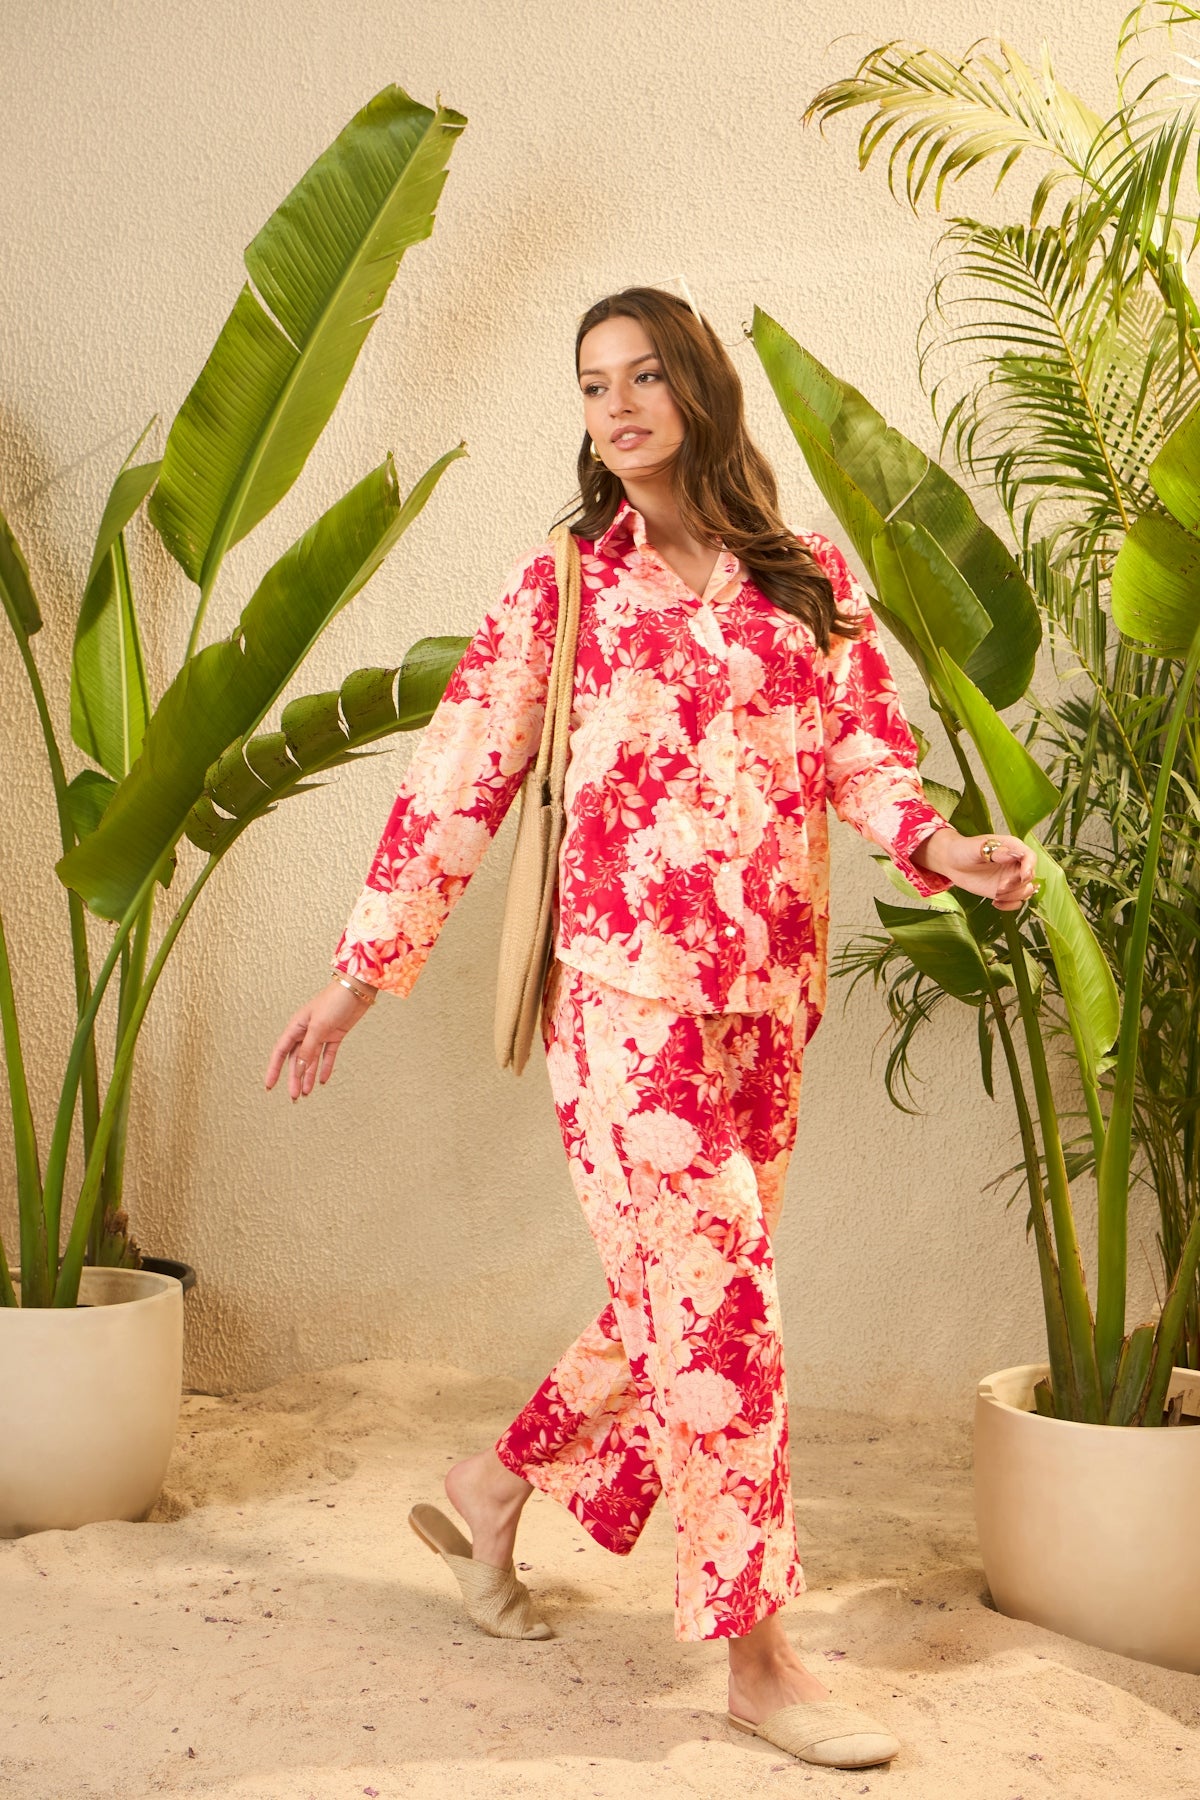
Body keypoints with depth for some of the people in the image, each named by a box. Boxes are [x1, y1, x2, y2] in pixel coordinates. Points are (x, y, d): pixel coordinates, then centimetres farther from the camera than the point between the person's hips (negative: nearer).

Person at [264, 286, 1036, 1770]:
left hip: (771, 993, 4)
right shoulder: (565, 583, 4)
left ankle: (498, 1485, 35)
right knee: (720, 1306, -7)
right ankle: (758, 1657, 3)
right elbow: (461, 776, 2)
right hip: (630, 983, -4)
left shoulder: (812, 577, 11)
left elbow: (863, 751, 7)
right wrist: (361, 972, 1)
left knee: (676, 1304, 11)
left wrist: (943, 845, -15)